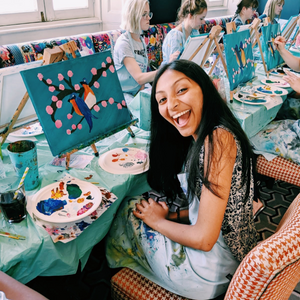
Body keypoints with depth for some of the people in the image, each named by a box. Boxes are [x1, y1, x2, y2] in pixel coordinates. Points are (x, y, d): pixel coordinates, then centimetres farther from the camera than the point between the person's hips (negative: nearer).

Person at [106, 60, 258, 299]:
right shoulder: (199, 139, 2)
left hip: (214, 269, -8)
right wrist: (172, 214, -2)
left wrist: (158, 220, -10)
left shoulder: (218, 138, -27)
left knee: (129, 210, 2)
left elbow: (204, 238, -26)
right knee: (138, 206, 15)